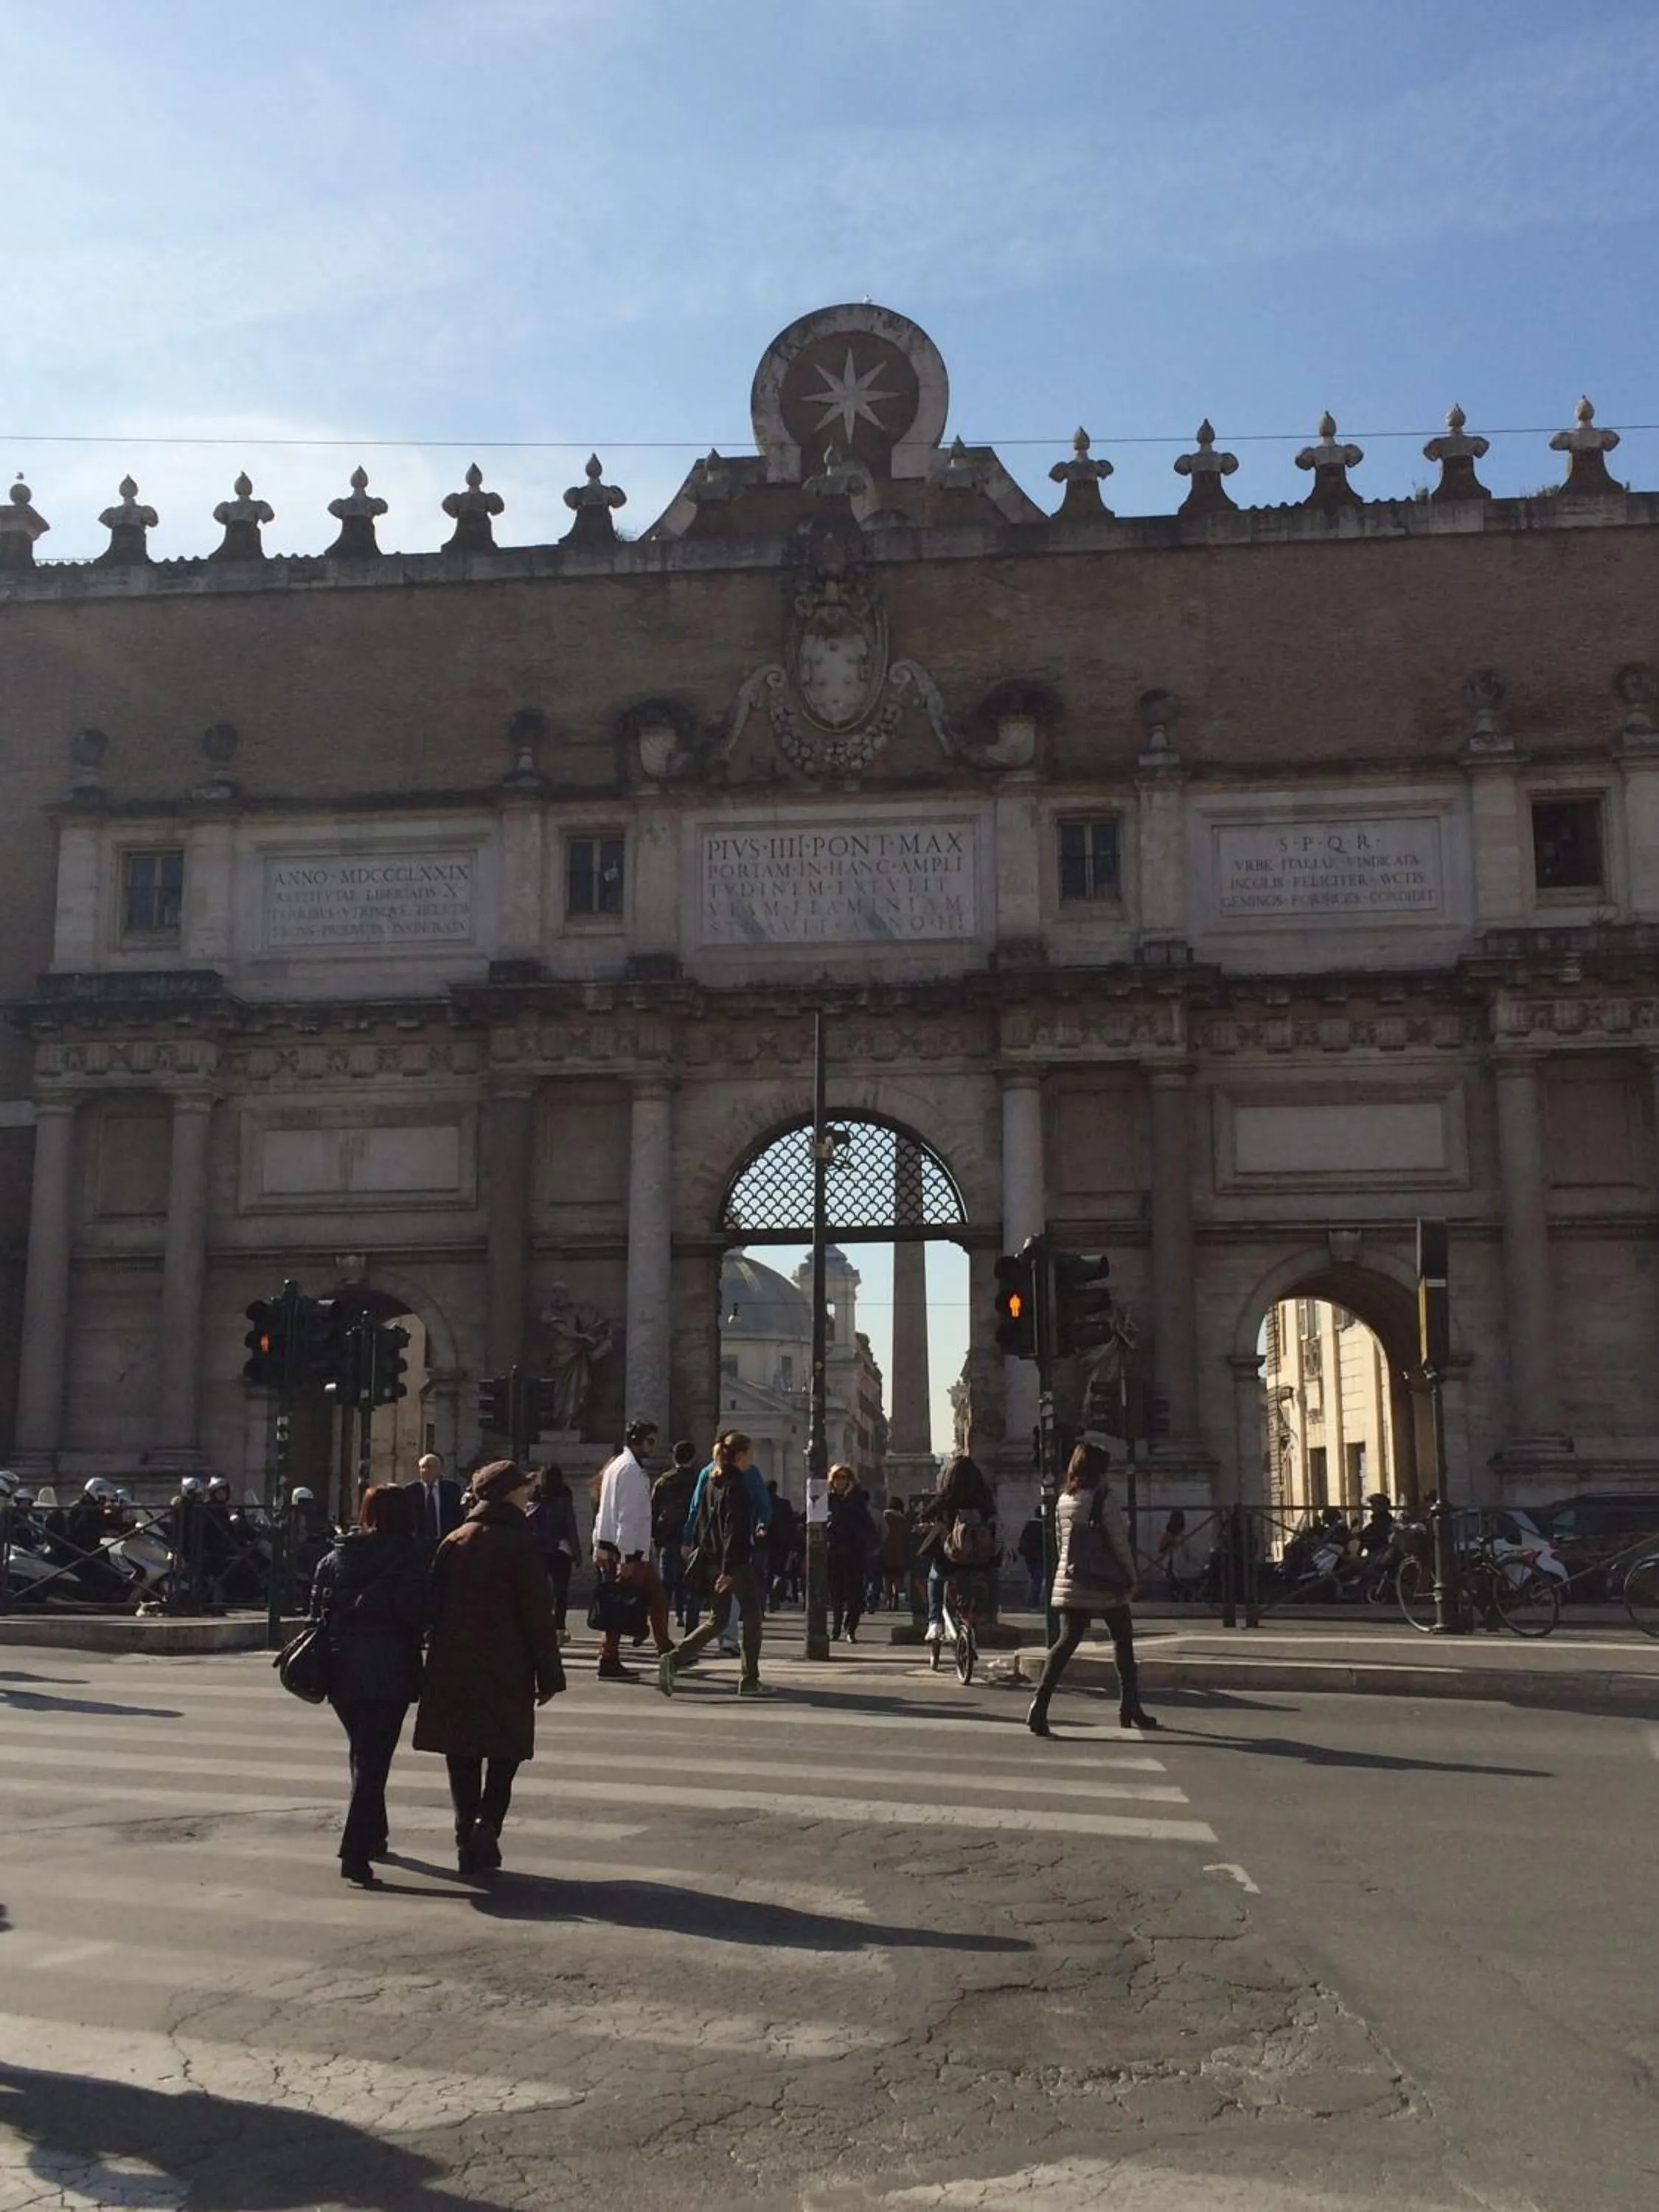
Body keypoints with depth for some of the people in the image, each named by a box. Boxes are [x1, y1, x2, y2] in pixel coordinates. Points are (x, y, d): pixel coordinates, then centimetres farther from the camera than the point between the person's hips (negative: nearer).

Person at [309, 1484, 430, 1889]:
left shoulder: (338, 1554, 7)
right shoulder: (410, 1554, -7)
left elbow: (318, 1607, 5)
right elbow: (415, 1610, -17)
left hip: (341, 1669, 5)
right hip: (388, 1670, -5)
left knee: (364, 1754, 22)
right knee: (373, 1760, -4)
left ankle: (372, 1834, 35)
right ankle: (356, 1854, -13)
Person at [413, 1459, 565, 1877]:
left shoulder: (452, 1543, 7)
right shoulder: (519, 1545, -9)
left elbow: (435, 1605, 10)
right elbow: (538, 1615, -8)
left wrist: (441, 1660, 17)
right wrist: (549, 1676, -3)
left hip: (452, 1670, 5)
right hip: (505, 1670, -4)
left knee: (462, 1758, 12)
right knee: (504, 1756, 7)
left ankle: (467, 1836, 9)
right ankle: (486, 1830, -9)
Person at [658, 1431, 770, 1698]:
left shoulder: (711, 1481, 11)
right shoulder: (736, 1485, -14)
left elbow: (698, 1519, 14)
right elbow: (734, 1530, -19)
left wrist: (695, 1550, 17)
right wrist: (729, 1570, -22)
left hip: (712, 1562, 8)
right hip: (736, 1562, -8)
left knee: (718, 1619, 12)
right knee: (752, 1616, 6)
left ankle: (674, 1658, -5)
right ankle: (749, 1680, 9)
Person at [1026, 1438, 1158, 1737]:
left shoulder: (1062, 1501, 6)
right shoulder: (1102, 1501, -11)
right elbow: (1120, 1543, -9)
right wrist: (1131, 1578, 1)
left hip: (1071, 1585, 5)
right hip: (1105, 1586, -4)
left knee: (1066, 1642, -1)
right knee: (1123, 1640, 14)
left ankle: (1040, 1706, -18)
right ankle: (1130, 1707, 22)